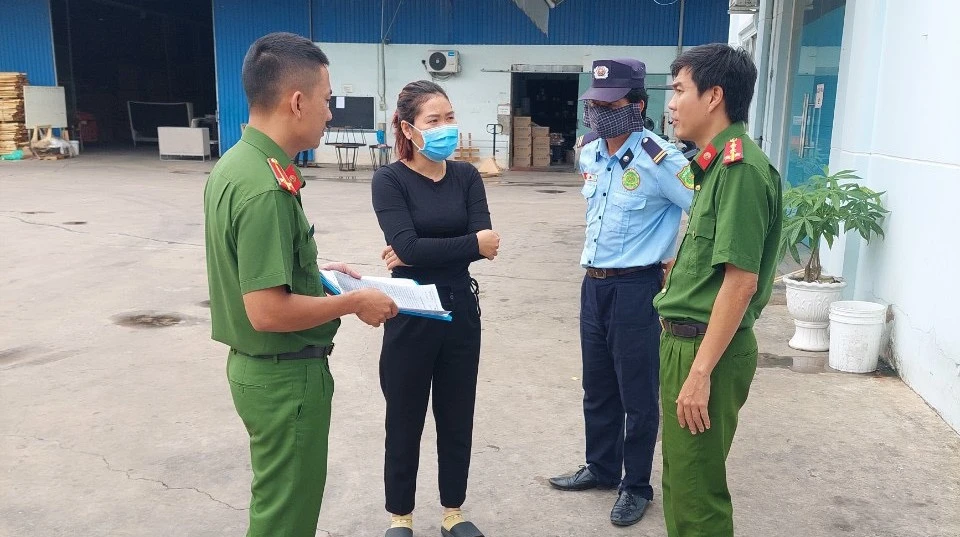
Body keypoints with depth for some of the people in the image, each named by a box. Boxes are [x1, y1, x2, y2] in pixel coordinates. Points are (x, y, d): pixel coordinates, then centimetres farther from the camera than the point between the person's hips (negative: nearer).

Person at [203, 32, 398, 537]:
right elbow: (268, 310, -29)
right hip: (285, 375, -9)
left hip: (257, 365, 10)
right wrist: (354, 302, -17)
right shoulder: (265, 188, -27)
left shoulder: (234, 163, 4)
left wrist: (315, 271, 12)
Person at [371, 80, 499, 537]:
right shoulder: (389, 180, -10)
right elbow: (407, 246, -23)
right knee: (405, 423, 10)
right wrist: (471, 244, -17)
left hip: (461, 312, 4)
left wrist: (423, 253, -19)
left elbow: (487, 243, -11)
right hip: (411, 316, -4)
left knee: (457, 420, 15)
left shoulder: (466, 176, 2)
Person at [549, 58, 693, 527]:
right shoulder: (589, 155, 6)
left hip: (636, 288, -7)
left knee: (637, 395, 5)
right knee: (597, 387, 18)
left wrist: (674, 266, -10)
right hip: (593, 284, 7)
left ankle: (637, 486, 22)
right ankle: (601, 468, 36)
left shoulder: (658, 159, -17)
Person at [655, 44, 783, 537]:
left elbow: (741, 280, -23)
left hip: (709, 348, -9)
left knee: (697, 490, 5)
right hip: (685, 339, 9)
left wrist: (702, 371, -22)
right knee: (680, 478, 21)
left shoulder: (740, 168, -18)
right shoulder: (715, 163, 11)